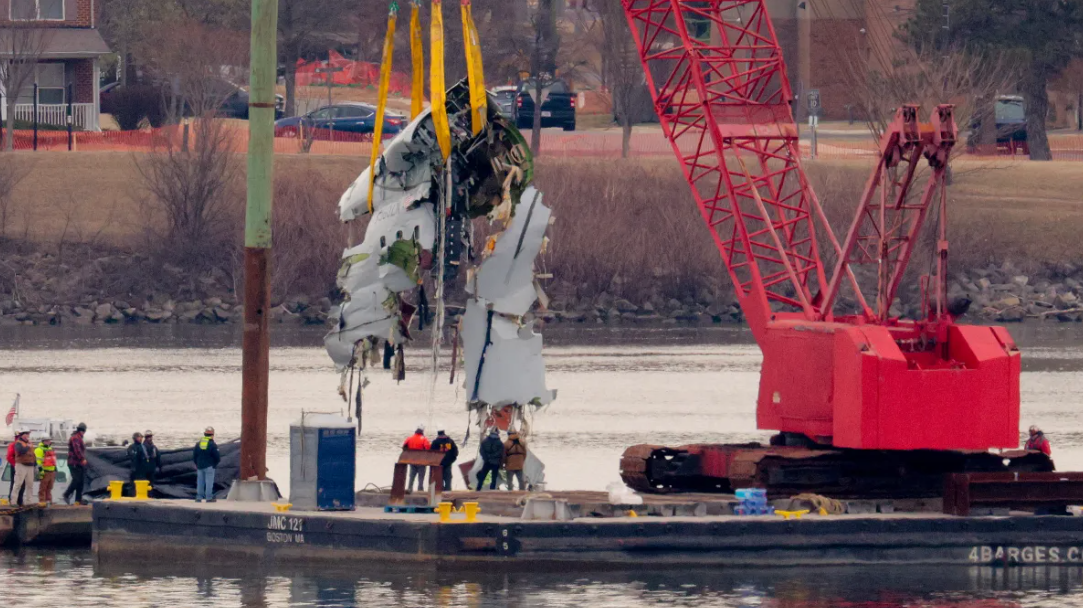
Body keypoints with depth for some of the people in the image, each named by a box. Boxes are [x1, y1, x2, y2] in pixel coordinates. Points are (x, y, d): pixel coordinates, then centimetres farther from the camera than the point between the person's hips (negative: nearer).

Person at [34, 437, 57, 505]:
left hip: (51, 471, 8)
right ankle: (42, 501, -4)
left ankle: (48, 499, 16)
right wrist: (40, 470, -21)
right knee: (43, 487, -5)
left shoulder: (50, 449, 21)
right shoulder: (39, 450, -7)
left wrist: (55, 470, 28)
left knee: (49, 488, 11)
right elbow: (39, 461, -14)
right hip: (44, 471, -8)